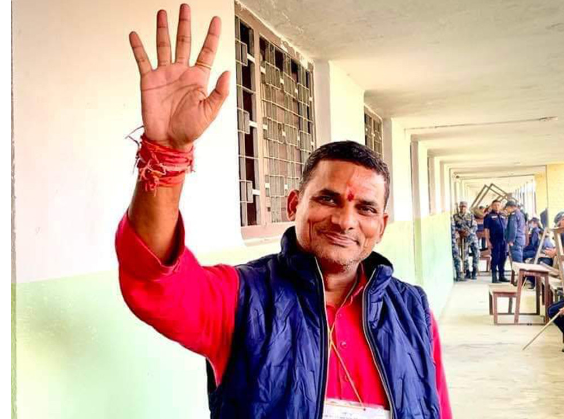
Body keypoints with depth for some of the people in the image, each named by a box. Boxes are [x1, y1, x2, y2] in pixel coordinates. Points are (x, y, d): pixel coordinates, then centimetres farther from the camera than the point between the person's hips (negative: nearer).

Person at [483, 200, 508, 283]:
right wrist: (488, 241, -13)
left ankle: (502, 276, 18)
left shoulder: (503, 216, 16)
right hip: (495, 241, -5)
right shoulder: (489, 216, -1)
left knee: (502, 259, 9)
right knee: (495, 258, -3)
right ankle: (494, 277, 2)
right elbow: (486, 229, -6)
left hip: (504, 240, 5)